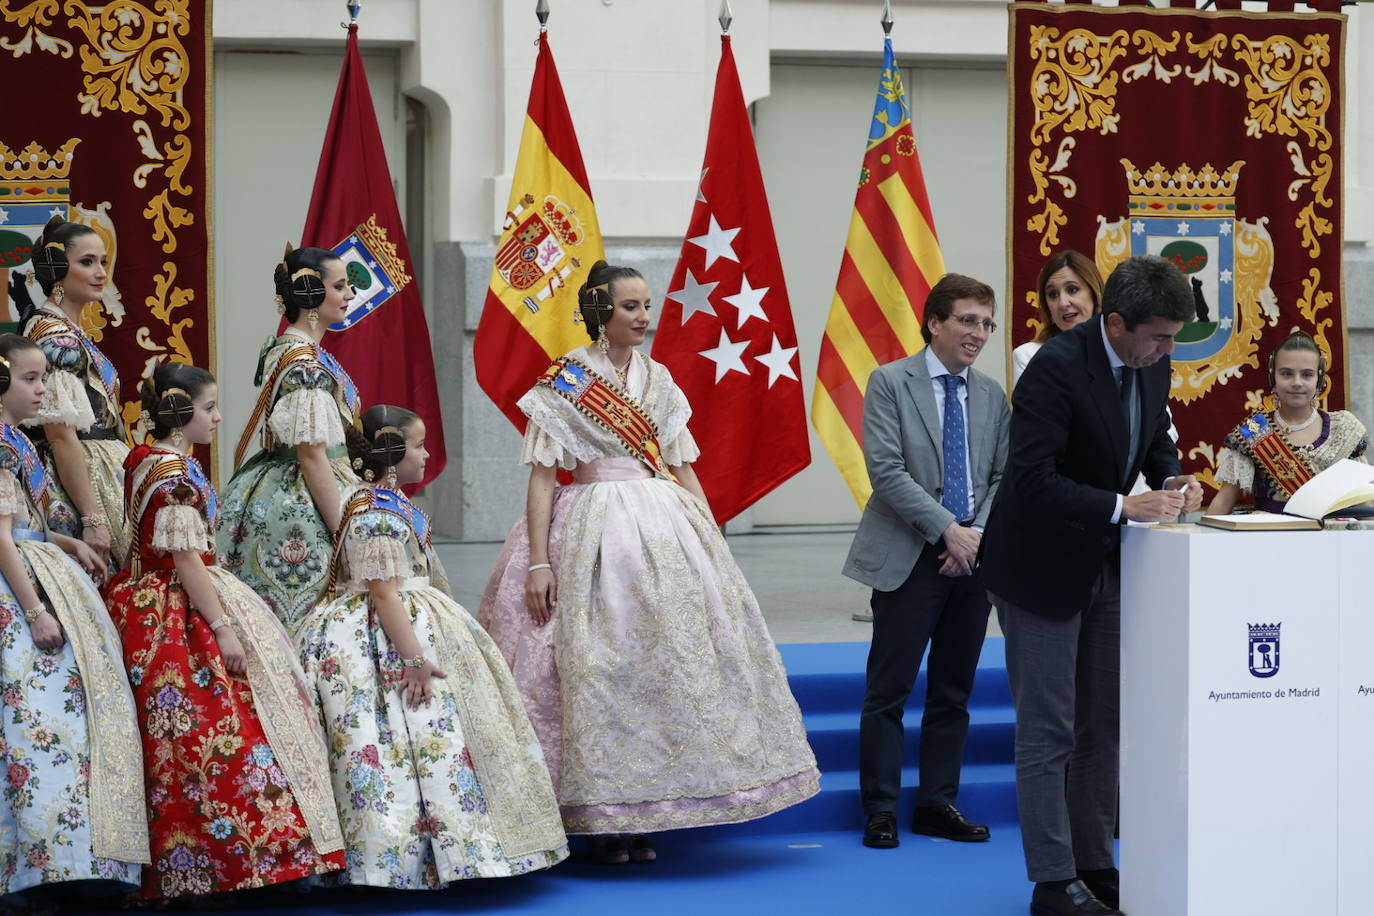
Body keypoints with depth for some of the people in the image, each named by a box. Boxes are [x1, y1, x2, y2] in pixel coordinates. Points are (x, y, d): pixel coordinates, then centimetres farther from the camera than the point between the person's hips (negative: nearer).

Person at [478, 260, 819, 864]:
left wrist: (714, 542, 8)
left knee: (668, 661, 1)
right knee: (596, 668, -6)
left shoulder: (658, 380, 12)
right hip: (593, 531, -5)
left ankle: (641, 821, 9)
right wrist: (538, 562, -13)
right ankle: (602, 821, 4)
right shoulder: (563, 382, -2)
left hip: (666, 529, 5)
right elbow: (542, 476, -5)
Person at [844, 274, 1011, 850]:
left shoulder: (992, 397, 12)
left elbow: (1003, 477, 10)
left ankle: (938, 805, 19)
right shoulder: (890, 382, -3)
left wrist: (981, 534, -9)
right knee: (889, 691, -2)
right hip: (909, 559, -5)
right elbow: (886, 471, -12)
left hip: (973, 558, 5)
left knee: (953, 692, 10)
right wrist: (949, 530, -17)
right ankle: (880, 811, 6)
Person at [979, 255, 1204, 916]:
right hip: (1043, 568, -8)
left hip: (1106, 565, 8)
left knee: (1103, 725, 13)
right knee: (1048, 733, -1)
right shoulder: (1055, 368, -25)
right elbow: (1033, 482, -29)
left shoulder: (1152, 364, -2)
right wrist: (1122, 507, -32)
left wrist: (1170, 479, -7)